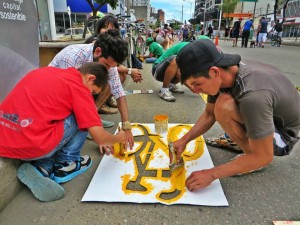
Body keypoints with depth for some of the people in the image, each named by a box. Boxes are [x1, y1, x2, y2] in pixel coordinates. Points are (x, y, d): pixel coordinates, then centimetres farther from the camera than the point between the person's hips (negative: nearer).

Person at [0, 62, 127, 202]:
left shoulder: (46, 71, 17)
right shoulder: (78, 88, -5)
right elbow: (100, 137, -9)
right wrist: (118, 138, 17)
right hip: (33, 147, -8)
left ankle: (43, 168, 8)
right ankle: (65, 165, 14)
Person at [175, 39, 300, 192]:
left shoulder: (252, 95, -38)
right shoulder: (222, 72, -14)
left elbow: (263, 157, -30)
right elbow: (209, 114, -1)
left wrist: (211, 174, -28)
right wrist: (184, 140, -10)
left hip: (284, 133, -7)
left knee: (224, 107, -31)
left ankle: (251, 149, -6)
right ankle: (244, 137, 15)